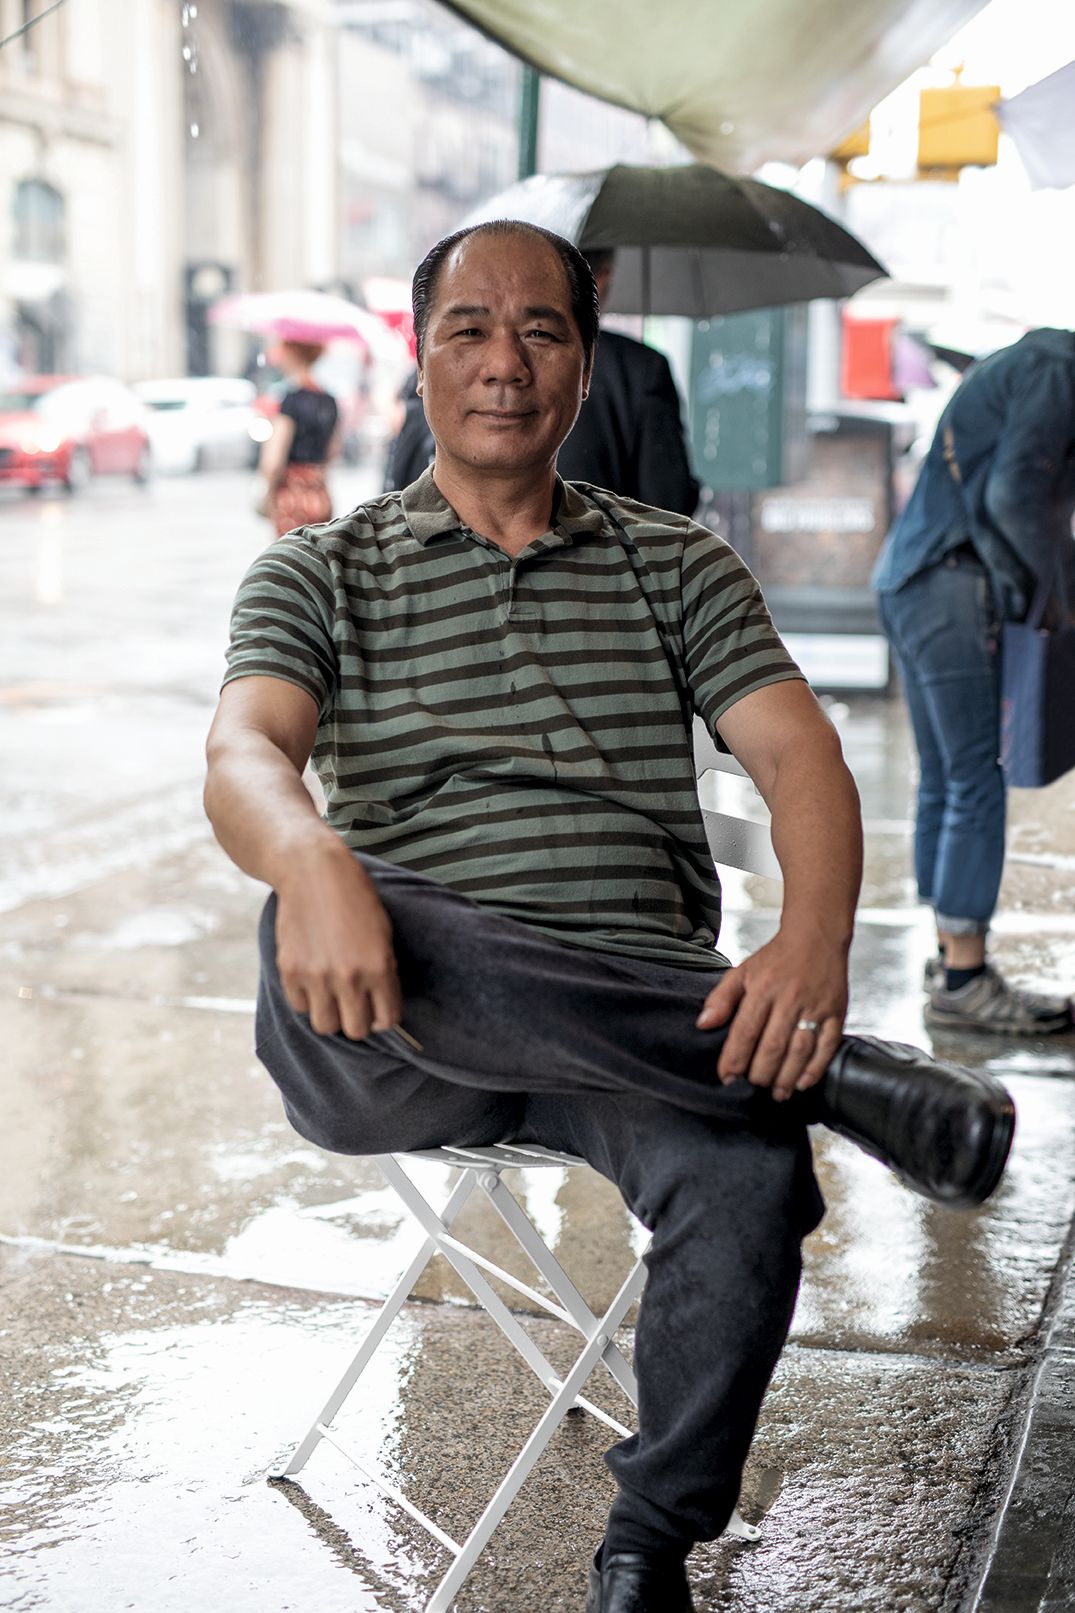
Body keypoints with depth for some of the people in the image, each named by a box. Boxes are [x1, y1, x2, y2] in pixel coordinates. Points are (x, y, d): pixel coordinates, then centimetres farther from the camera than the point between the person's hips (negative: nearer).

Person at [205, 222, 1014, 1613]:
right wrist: (309, 860, -33)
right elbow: (243, 753, -7)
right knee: (328, 930, -36)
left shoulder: (679, 566, 16)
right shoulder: (321, 573, 12)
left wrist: (812, 940, -21)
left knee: (747, 1178, -33)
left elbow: (799, 756, 3)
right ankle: (850, 1080, -29)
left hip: (646, 1016, 1)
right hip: (402, 1038, 0)